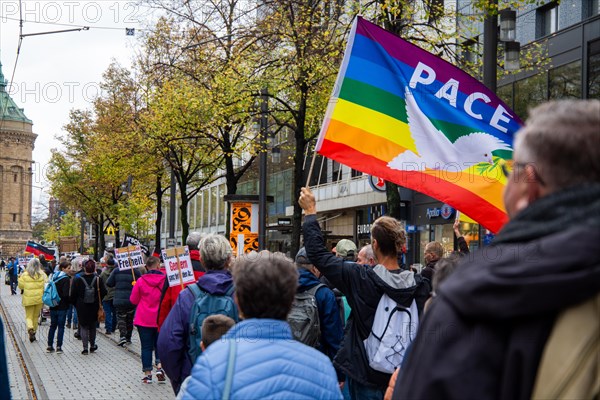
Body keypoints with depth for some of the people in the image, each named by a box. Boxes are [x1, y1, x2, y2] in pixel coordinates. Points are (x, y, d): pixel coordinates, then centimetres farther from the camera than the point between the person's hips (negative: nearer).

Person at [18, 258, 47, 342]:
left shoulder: (24, 275, -7)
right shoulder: (42, 275, -4)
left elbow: (21, 286, 0)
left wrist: (20, 278, 15)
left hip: (28, 299, -1)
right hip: (39, 298, 1)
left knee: (29, 316, 6)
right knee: (36, 316, 16)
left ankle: (30, 328, -22)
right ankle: (34, 332, 22)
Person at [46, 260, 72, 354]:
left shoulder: (53, 277, 9)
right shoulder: (66, 278, -13)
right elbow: (66, 294, -19)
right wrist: (69, 302, -5)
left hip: (53, 306, 6)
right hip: (62, 306, -6)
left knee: (52, 326, 14)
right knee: (61, 327, 1)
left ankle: (50, 346, 15)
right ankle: (59, 347, 0)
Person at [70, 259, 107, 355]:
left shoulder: (78, 280, -11)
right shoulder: (98, 280, -11)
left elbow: (73, 295, -6)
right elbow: (103, 293, -6)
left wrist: (75, 304, 9)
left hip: (82, 308, -1)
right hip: (94, 308, 1)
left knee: (83, 327, 6)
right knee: (92, 327, 18)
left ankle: (85, 347, -1)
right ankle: (92, 345, 28)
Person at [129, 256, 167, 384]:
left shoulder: (141, 281, -7)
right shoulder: (165, 280, -9)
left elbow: (133, 300, 1)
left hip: (144, 320, 0)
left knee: (146, 347, 7)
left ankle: (147, 374, 9)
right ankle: (159, 367, -1)